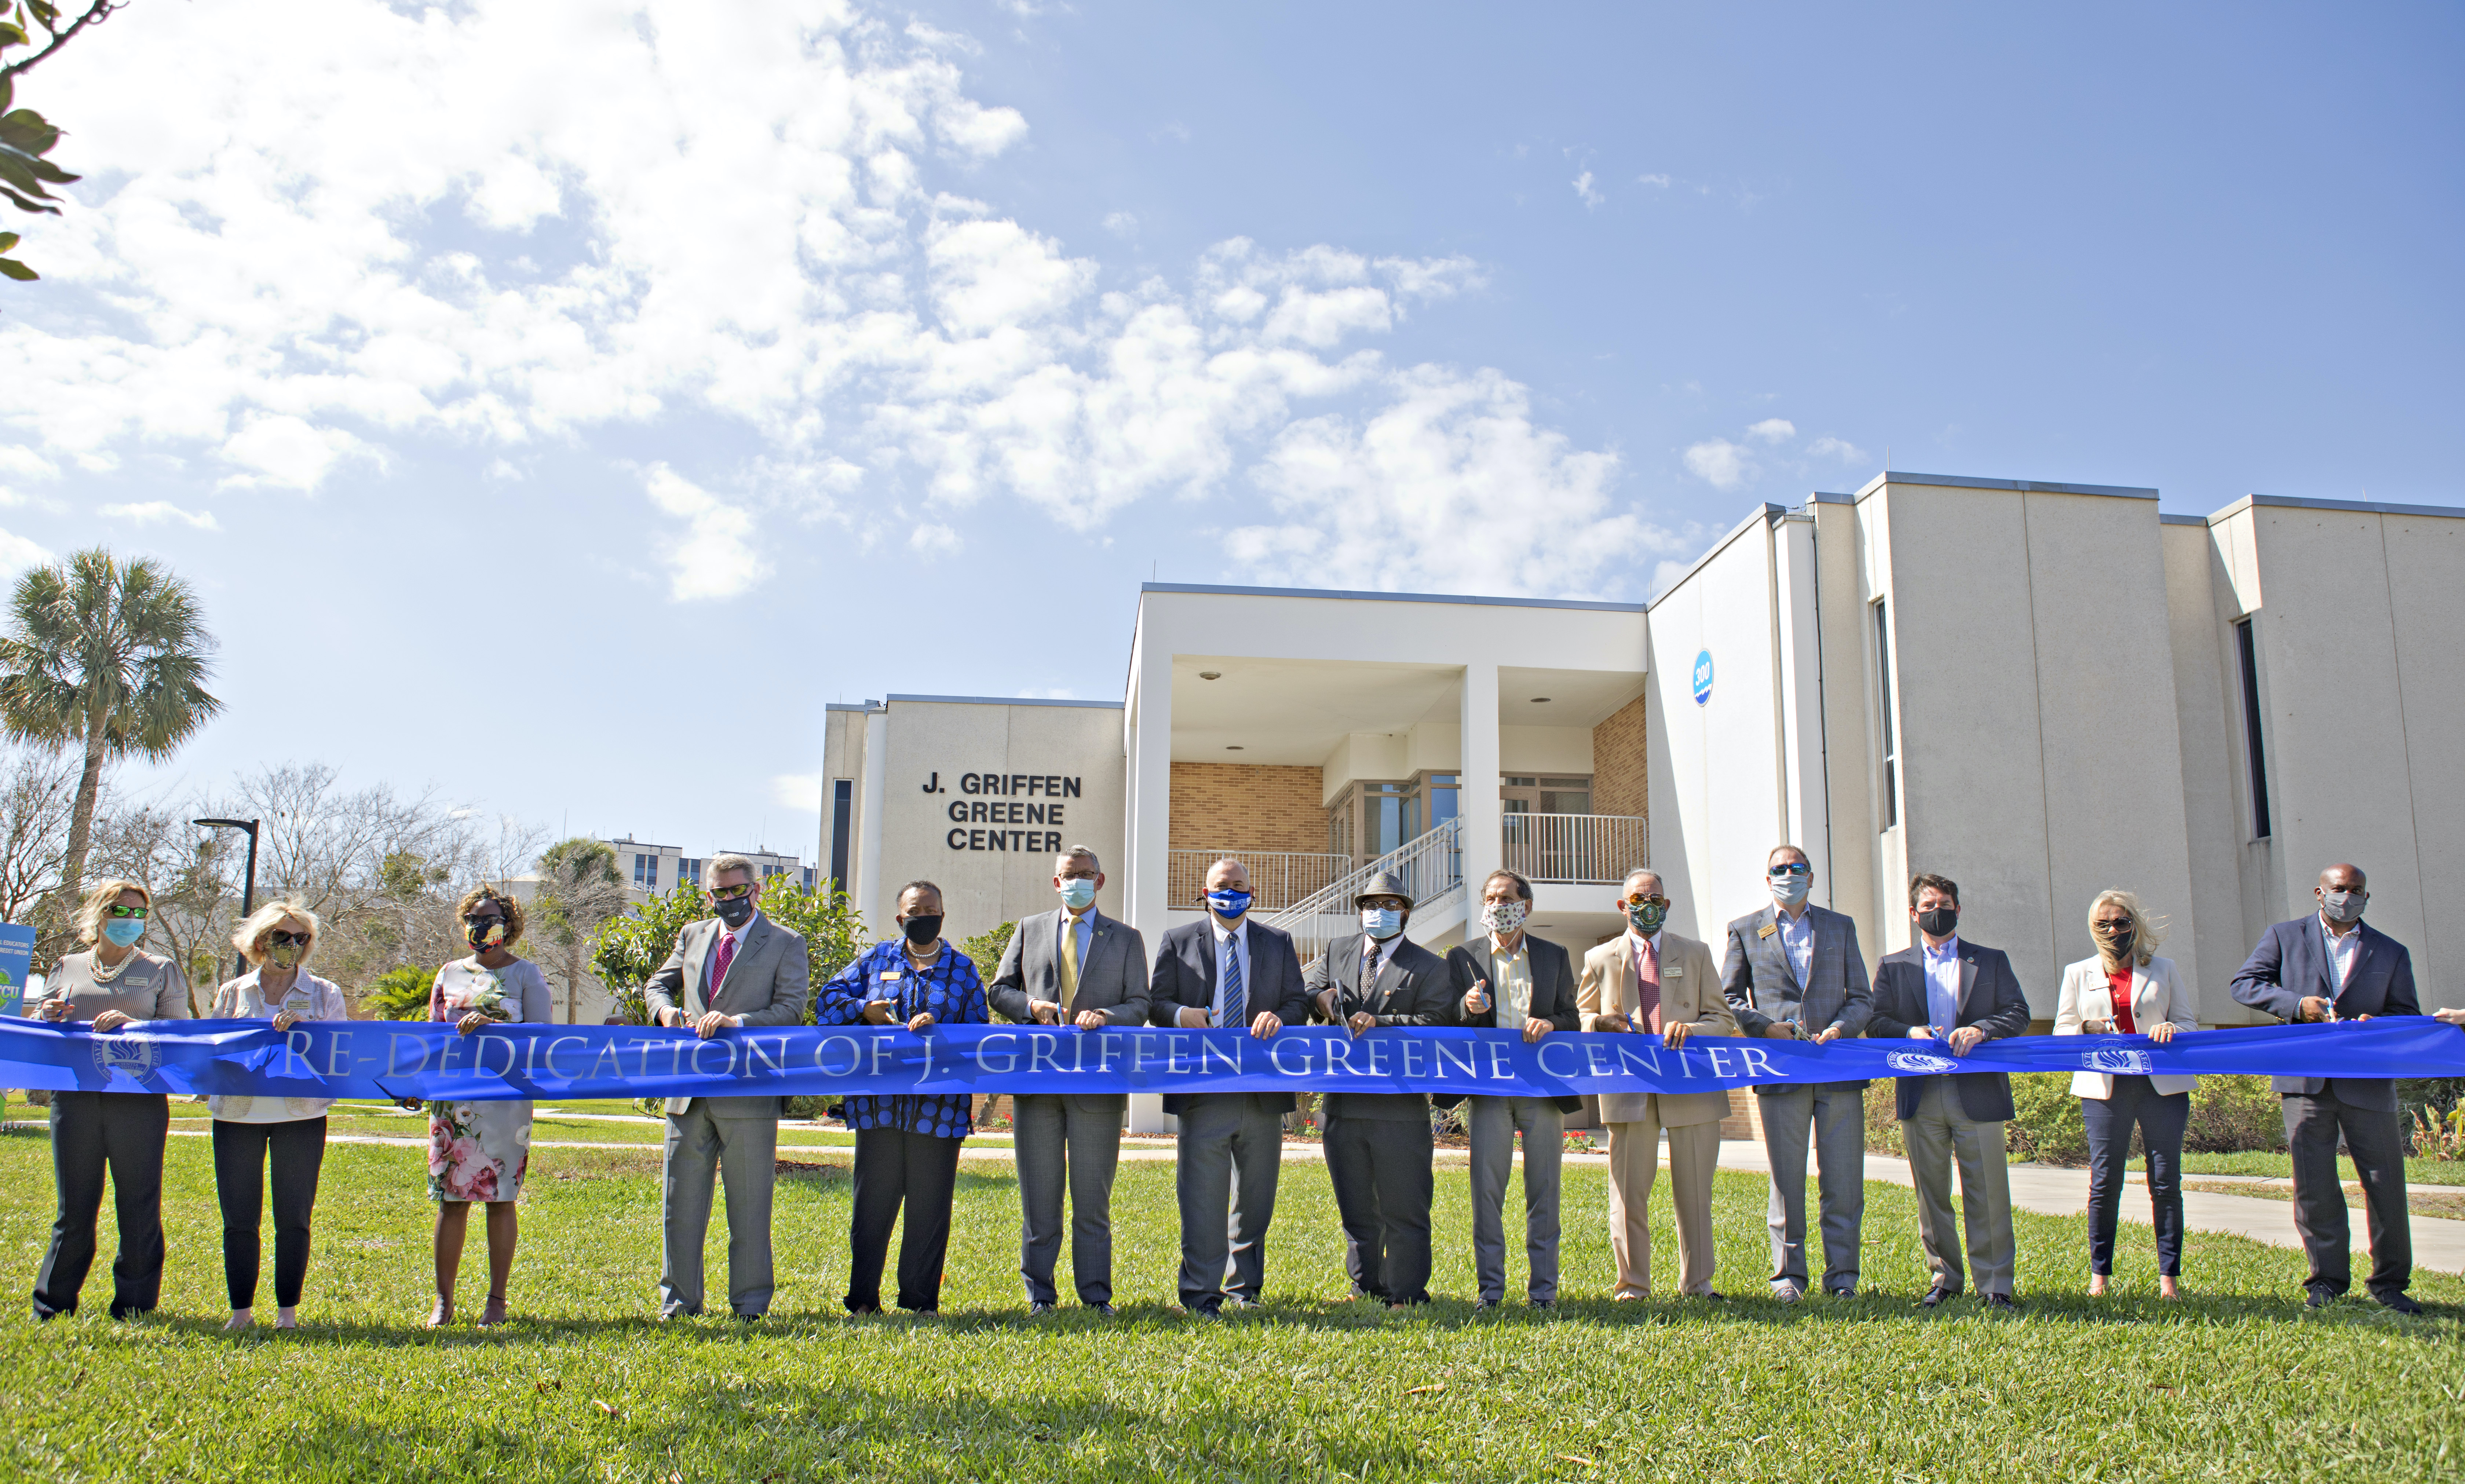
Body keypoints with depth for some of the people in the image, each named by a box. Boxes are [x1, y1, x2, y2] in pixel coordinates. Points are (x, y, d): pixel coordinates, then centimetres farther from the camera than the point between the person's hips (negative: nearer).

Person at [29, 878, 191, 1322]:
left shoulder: (161, 971, 11)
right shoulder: (67, 969, 17)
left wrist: (132, 1024, -15)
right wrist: (49, 1017, -3)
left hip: (138, 1099, -2)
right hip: (75, 1097, 2)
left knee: (138, 1203, 0)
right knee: (74, 1203, 6)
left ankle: (134, 1305, 9)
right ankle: (53, 1305, 17)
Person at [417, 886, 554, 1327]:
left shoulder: (526, 974, 5)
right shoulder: (450, 974, 16)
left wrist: (490, 1025, -18)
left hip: (505, 1102, -3)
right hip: (452, 1101, 3)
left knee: (501, 1199, -1)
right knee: (451, 1200, 2)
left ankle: (496, 1299, 7)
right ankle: (443, 1299, 9)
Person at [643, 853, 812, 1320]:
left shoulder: (786, 944, 0)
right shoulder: (692, 935, 15)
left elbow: (791, 1009, -8)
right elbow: (658, 984, 22)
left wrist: (737, 1022, -21)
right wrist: (665, 1010, -2)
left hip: (748, 1093, -4)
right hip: (689, 1092, 4)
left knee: (750, 1204, 3)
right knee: (680, 1200, 10)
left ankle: (750, 1302, 15)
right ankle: (679, 1299, 22)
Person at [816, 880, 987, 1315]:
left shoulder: (962, 968, 11)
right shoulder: (877, 960, 13)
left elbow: (977, 1032, 6)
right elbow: (830, 997, 13)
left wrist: (938, 1030, -12)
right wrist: (863, 1010, -5)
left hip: (937, 1108, -1)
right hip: (878, 1106, 1)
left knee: (930, 1206, 3)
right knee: (872, 1202, 4)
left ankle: (921, 1300, 14)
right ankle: (863, 1299, 14)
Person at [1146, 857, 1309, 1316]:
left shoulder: (1279, 944, 13)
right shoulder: (1177, 942, 9)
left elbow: (1299, 1002, 10)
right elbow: (1156, 1003, 6)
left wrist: (1280, 1016, -12)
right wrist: (1180, 1015, -16)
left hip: (1263, 1090, 2)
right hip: (1202, 1089, -2)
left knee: (1256, 1194, 11)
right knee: (1202, 1195, -2)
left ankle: (1244, 1287, 25)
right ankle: (1200, 1292, 6)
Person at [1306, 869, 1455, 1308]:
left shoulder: (1429, 967, 3)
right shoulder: (1337, 951, 15)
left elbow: (1435, 1022, -9)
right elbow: (1303, 985, 18)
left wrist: (1381, 1023, -21)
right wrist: (1321, 995, -5)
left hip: (1400, 1110, -4)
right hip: (1342, 1105, 4)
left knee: (1404, 1210, 1)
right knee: (1355, 1209, 14)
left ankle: (1407, 1295, 11)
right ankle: (1366, 1290, 25)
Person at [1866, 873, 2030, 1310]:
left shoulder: (1992, 961, 12)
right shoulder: (1893, 967, 14)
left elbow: (2019, 1014, 3)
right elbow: (1876, 1022, 5)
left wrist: (1981, 1030, -15)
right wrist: (1911, 1033, -14)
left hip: (1978, 1094, -1)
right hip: (1921, 1097, 1)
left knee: (1987, 1193, -1)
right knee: (1931, 1193, 7)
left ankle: (1995, 1283, 8)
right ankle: (1945, 1277, 17)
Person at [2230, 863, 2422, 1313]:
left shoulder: (2391, 953, 12)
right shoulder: (2285, 937, 9)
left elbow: (2409, 1015, 13)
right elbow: (2245, 984, 4)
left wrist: (2378, 1022, -10)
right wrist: (2297, 1004, -12)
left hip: (2368, 1085, 1)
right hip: (2306, 1084, -1)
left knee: (2386, 1184, 2)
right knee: (2313, 1186, 2)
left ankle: (2390, 1283, 16)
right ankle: (2327, 1279, 12)